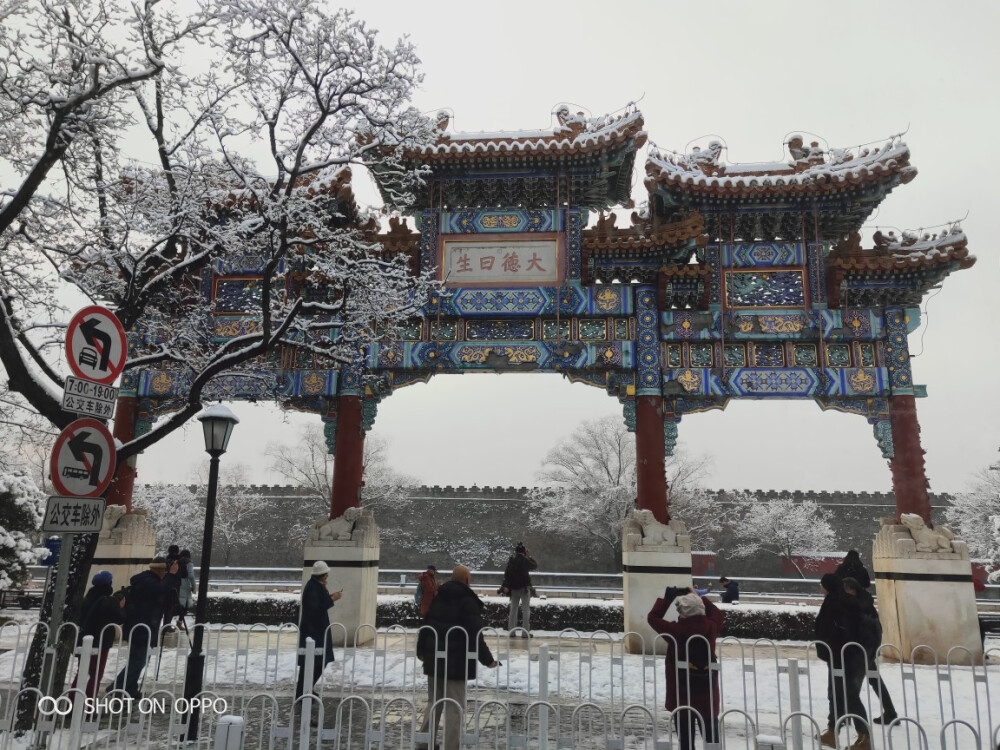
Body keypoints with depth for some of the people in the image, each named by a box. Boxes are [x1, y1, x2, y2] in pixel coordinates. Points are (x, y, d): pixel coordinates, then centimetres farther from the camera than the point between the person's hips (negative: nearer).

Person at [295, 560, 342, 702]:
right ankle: (301, 694, 8)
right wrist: (332, 599, -22)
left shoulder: (317, 586, 10)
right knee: (311, 662, -2)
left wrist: (330, 596, 4)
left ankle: (308, 688, 28)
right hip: (312, 630, -10)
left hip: (318, 629, 10)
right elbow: (315, 608, -26)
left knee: (321, 661, 15)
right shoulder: (312, 587, -21)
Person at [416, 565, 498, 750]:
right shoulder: (468, 601, -12)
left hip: (434, 659, 7)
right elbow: (476, 634, -16)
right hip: (457, 662, -7)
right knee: (454, 706, 1)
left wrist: (421, 651, 28)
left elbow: (426, 626, 16)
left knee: (434, 702, 18)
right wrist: (487, 659, -9)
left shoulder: (438, 598, 9)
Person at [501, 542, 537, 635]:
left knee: (513, 610, 13)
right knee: (526, 610, 2)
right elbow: (535, 565, 4)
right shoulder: (525, 560, -11)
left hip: (514, 589, 4)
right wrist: (529, 556, 10)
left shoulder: (511, 560, 2)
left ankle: (511, 631, 13)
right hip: (524, 587, -4)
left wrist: (506, 586, -2)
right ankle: (525, 632, -2)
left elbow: (506, 574, -2)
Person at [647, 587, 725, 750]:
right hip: (708, 695, 3)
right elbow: (718, 614, 15)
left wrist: (666, 597, 4)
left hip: (682, 696, -3)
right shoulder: (711, 627, -8)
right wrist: (696, 596, 15)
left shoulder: (676, 630, -16)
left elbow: (653, 617, -2)